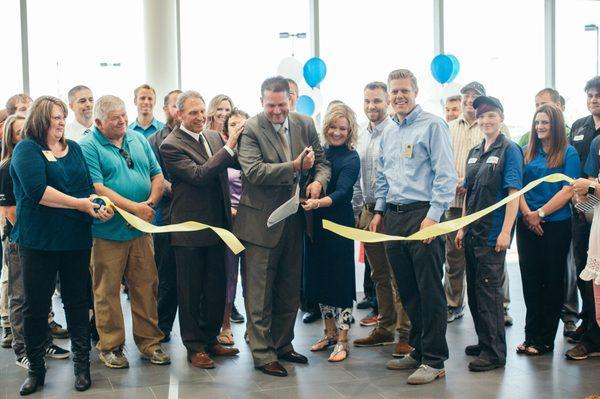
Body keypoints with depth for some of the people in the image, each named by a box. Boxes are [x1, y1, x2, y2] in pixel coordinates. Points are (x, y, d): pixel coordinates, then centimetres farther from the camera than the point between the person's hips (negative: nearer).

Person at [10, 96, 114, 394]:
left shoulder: (74, 148, 11)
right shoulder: (27, 149, -7)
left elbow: (89, 184, 8)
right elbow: (37, 190, -20)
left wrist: (98, 203, -14)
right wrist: (80, 204, -19)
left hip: (76, 239, 4)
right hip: (38, 240, -4)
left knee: (77, 301, 10)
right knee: (35, 305, 5)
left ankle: (82, 364, 21)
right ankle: (35, 368, 19)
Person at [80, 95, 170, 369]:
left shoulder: (138, 139, 11)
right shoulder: (88, 146, -7)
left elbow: (157, 176, 11)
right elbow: (97, 189, -16)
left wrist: (150, 203, -8)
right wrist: (135, 208, -19)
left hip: (142, 228, 5)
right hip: (108, 231, -5)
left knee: (146, 287, 9)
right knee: (107, 291, 3)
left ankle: (149, 341, 20)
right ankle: (110, 346, 16)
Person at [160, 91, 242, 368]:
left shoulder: (214, 137, 8)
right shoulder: (171, 145, -12)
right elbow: (199, 175, -22)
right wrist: (229, 147, -24)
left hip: (217, 226, 7)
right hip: (189, 229, -6)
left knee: (216, 288, 15)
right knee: (190, 291, 7)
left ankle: (210, 339, 30)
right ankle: (194, 347, 18)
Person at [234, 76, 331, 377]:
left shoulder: (305, 125, 4)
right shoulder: (251, 130, -13)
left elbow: (322, 161, 8)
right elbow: (253, 171, -23)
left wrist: (318, 181, -14)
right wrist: (295, 166, -26)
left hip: (295, 220, 6)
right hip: (262, 221, -6)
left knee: (290, 290, 16)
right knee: (260, 292, 2)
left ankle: (282, 344, 31)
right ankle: (262, 353, 11)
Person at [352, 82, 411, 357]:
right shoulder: (362, 136, 14)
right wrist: (358, 212, 16)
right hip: (368, 211, 8)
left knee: (398, 275, -5)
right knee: (379, 274, 14)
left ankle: (405, 333, 1)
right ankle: (385, 328, 24)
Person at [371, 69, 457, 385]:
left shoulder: (432, 125, -5)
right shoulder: (388, 135, 18)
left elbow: (445, 175, -11)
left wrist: (433, 216, -18)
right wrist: (379, 211, 16)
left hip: (423, 215, -7)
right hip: (394, 217, 7)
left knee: (430, 292, -5)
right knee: (407, 291, 12)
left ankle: (434, 361, 2)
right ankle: (418, 351, 24)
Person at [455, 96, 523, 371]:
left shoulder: (509, 150, -7)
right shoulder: (474, 152, 13)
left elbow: (514, 193, -13)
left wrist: (506, 231, -18)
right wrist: (462, 227, 13)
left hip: (493, 232, -7)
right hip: (472, 232, 7)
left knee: (489, 289, -5)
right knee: (474, 288, 13)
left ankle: (495, 352, 2)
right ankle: (484, 341, 26)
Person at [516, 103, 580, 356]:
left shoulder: (568, 153, -2)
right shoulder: (527, 153, 10)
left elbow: (568, 190, -10)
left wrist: (540, 213, -14)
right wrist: (527, 214, -11)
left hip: (556, 225, -4)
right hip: (527, 225, 4)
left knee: (552, 280, 4)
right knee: (530, 279, 6)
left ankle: (544, 339, 11)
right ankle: (531, 336, 15)